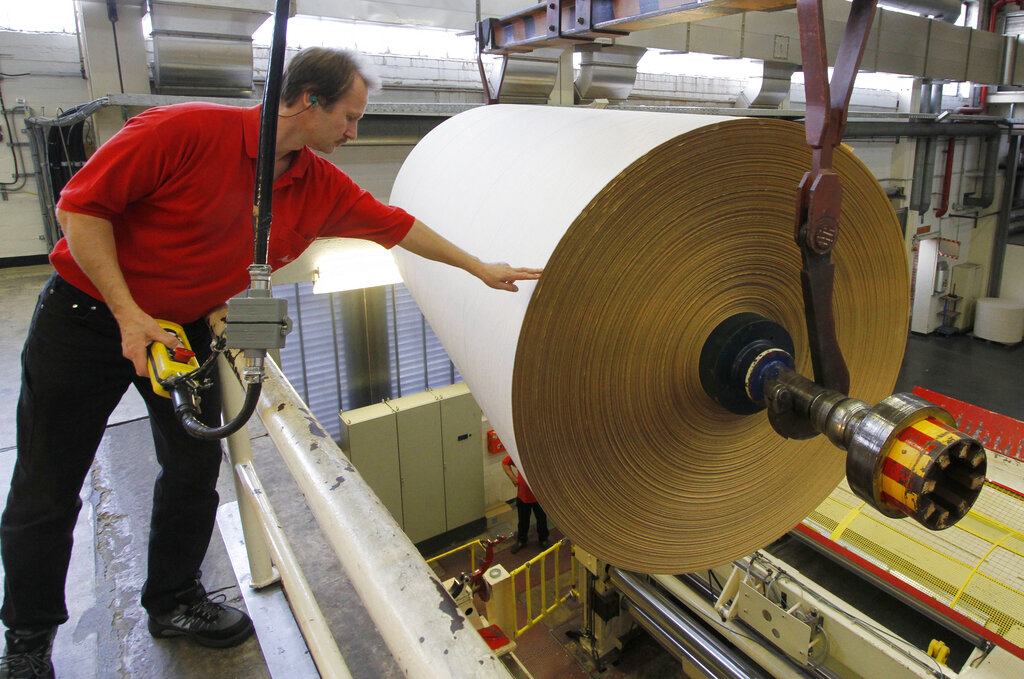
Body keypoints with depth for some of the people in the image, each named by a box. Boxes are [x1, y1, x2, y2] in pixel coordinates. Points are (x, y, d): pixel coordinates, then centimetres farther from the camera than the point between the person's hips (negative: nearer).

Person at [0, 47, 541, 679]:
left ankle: (173, 601, 31)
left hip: (185, 327, 5)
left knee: (195, 467, 7)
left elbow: (397, 225, 2)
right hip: (88, 313, -4)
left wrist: (481, 268, 6)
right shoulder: (186, 130, -23)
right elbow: (82, 205, -18)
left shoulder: (321, 189, -6)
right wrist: (129, 314, -23)